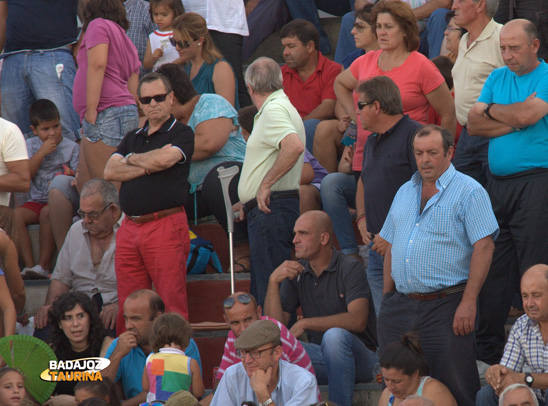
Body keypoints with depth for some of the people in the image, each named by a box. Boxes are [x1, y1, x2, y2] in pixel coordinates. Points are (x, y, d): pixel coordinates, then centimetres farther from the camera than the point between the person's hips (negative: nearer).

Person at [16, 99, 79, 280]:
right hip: (37, 200, 3)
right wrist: (42, 152, -8)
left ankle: (44, 266, -32)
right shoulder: (31, 145, 12)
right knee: (16, 215, -26)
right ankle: (28, 265, -29)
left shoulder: (71, 147, 6)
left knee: (47, 212, -36)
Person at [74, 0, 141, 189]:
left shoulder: (99, 25, 4)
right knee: (85, 186, 8)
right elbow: (132, 93, 23)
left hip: (107, 115, -9)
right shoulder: (127, 43, 28)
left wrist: (91, 112, -15)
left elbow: (98, 64, -12)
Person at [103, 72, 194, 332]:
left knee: (172, 305, -10)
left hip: (166, 225, -6)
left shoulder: (182, 134, 5)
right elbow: (110, 172, 8)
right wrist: (148, 167, -4)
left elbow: (164, 159, -15)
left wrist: (132, 159, 5)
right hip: (130, 228, 6)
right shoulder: (132, 138, 22)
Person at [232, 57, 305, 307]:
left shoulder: (274, 110, -12)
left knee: (270, 288, -13)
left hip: (271, 211, -11)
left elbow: (294, 146, -30)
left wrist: (265, 185, -23)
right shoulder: (282, 107, 21)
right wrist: (249, 203, 27)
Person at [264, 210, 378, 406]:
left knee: (334, 336, -36)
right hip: (322, 360, 4)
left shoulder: (350, 268, -8)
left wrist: (305, 323, -22)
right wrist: (274, 281, -11)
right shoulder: (296, 272, 8)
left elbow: (357, 320, -23)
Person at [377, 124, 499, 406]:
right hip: (399, 306, 6)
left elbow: (484, 246, -12)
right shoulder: (405, 193, 17)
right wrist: (387, 296, 13)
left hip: (445, 306, -6)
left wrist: (468, 302, -18)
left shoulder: (468, 192, -4)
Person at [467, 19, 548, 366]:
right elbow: (473, 125, 7)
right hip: (497, 183, 6)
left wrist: (490, 110, 0)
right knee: (493, 268, 6)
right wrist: (513, 121, -7)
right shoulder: (497, 78, 16)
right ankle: (489, 347, 12)